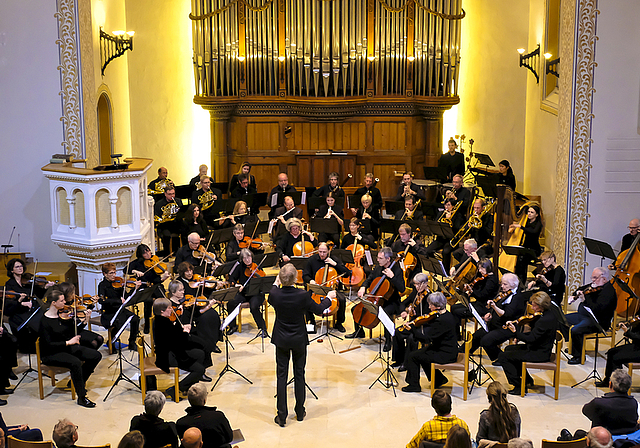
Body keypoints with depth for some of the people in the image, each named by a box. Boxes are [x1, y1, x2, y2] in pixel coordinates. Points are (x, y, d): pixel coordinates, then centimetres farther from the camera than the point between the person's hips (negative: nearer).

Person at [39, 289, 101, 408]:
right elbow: (48, 345, -20)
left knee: (96, 356, -6)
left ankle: (80, 381, 14)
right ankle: (81, 397, -24)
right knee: (75, 362, -34)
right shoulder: (45, 321, -17)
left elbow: (73, 333, 6)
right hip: (51, 354, -7)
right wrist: (68, 342, -24)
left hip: (67, 348, 7)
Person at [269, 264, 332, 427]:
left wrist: (276, 285, 26)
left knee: (282, 376, 7)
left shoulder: (275, 294, -16)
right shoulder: (303, 295, -20)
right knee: (299, 375, 14)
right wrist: (328, 299, 17)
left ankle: (282, 416, 8)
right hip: (299, 340, -1)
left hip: (281, 340, 1)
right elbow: (319, 309, -3)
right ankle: (300, 412, 25)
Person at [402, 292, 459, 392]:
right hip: (449, 351, 10)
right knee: (420, 352, 26)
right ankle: (439, 379, 30)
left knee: (411, 357, -3)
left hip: (445, 355, -10)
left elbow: (426, 338, -28)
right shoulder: (447, 315, 4)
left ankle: (413, 385, 11)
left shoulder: (442, 320, -26)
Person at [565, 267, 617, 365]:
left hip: (598, 322, -10)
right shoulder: (593, 287, 7)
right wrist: (575, 296, 11)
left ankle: (578, 356, -12)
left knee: (575, 330, -30)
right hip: (583, 315, 10)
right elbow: (582, 289, 29)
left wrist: (584, 300, -37)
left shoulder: (609, 291, -21)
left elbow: (597, 309, -32)